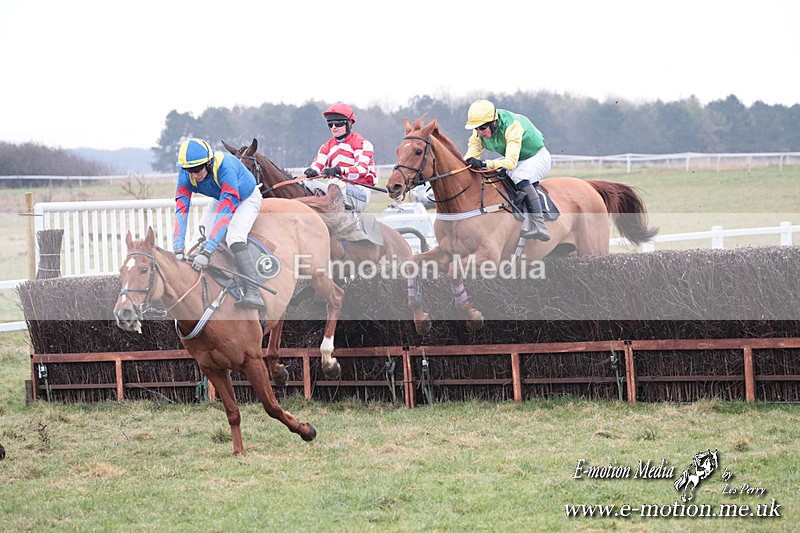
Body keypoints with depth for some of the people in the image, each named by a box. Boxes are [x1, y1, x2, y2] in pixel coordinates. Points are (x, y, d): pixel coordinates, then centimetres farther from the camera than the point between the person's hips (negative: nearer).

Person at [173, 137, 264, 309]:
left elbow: (225, 211, -47)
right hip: (220, 198, 6)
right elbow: (181, 210, -30)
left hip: (247, 199, -6)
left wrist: (208, 250, -53)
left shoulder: (225, 167, -42)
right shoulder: (186, 174, -25)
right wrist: (178, 249, -41)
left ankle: (253, 293, -36)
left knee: (234, 237, -29)